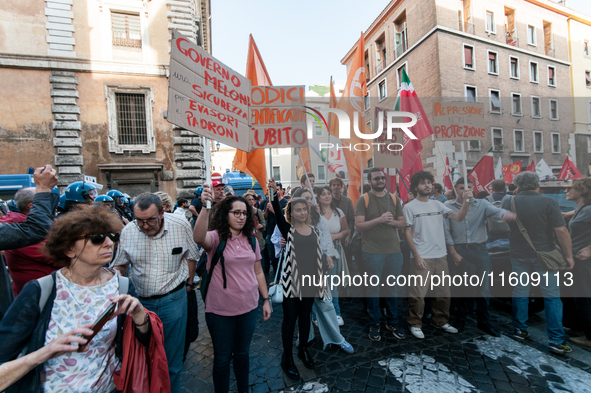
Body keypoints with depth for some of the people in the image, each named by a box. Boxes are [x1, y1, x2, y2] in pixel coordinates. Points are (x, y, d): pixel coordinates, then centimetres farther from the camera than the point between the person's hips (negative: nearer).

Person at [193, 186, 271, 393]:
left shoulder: (251, 239, 1)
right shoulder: (216, 237, -12)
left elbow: (258, 272, 7)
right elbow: (199, 238, -37)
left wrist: (266, 299, 7)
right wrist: (205, 207, -47)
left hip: (248, 307, 4)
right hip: (220, 310, -4)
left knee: (242, 353, 23)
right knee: (222, 358, 15)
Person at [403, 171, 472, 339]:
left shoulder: (437, 205, 9)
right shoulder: (409, 207, -7)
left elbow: (459, 217, 2)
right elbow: (407, 233, -8)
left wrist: (466, 201, -13)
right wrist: (417, 256, -13)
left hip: (441, 256, 6)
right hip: (421, 258, -6)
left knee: (443, 292, 17)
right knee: (418, 293, 1)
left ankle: (440, 321, 36)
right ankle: (415, 324, 19)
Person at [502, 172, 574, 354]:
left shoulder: (509, 202, -4)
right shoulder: (549, 202, -10)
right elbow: (561, 231, -14)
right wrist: (569, 256, -4)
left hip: (519, 255, 2)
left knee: (520, 292, 12)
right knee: (551, 295, 7)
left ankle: (519, 330, 24)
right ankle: (556, 340, 10)